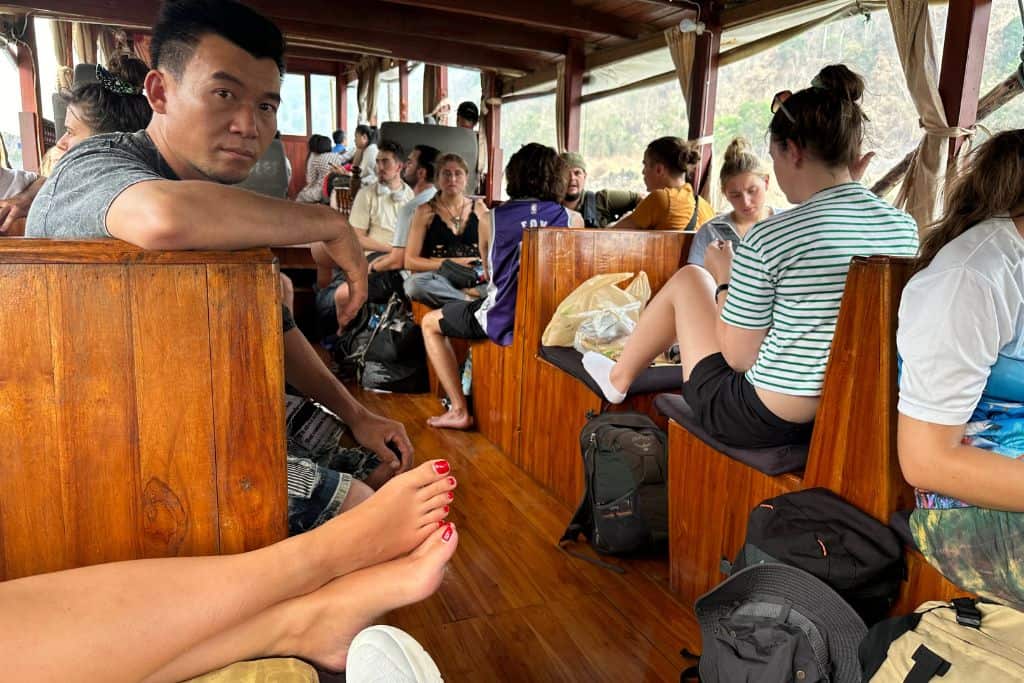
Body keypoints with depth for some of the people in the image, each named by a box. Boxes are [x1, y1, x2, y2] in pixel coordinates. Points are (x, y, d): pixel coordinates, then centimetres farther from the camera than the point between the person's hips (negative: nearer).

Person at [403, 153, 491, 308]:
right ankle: (473, 300, -28)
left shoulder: (479, 208, 14)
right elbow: (410, 261, 0)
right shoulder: (426, 211, 5)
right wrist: (451, 263, -9)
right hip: (439, 279, 0)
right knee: (414, 284, -36)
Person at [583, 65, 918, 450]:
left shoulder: (768, 238, -22)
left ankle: (619, 378, 38)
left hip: (761, 424, -6)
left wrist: (724, 278, 3)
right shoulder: (905, 228, -5)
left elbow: (739, 356, -14)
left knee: (688, 278, 15)